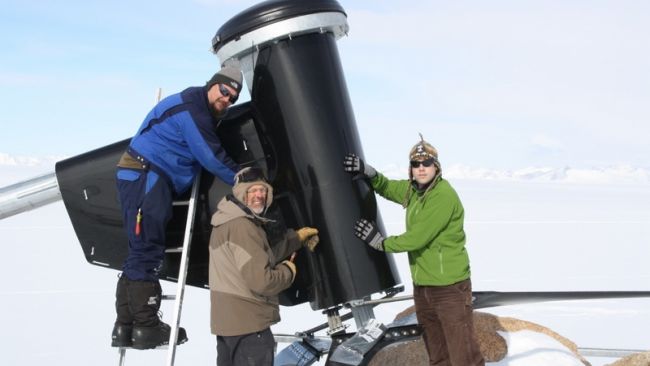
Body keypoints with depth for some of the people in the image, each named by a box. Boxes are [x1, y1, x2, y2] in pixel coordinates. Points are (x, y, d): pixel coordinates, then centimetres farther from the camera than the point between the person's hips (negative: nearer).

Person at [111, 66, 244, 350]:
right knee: (147, 251, -10)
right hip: (146, 176, -11)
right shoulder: (192, 107, -12)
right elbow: (211, 157, -13)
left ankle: (126, 327, 12)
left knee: (142, 253, 9)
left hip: (146, 177, 11)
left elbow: (212, 152, 30)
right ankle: (146, 326, -8)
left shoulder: (200, 110, 19)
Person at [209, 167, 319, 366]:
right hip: (248, 324, -10)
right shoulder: (242, 227, -22)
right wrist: (289, 271, -8)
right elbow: (261, 281, -26)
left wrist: (296, 238, 15)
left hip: (227, 322, 10)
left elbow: (262, 257, 16)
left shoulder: (228, 223, 11)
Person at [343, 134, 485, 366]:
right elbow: (387, 188, 23)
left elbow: (417, 238, -22)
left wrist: (381, 243, -9)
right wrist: (368, 172, 1)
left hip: (449, 286, -9)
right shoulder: (412, 189, 6)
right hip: (422, 285, 9)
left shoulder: (443, 195, -20)